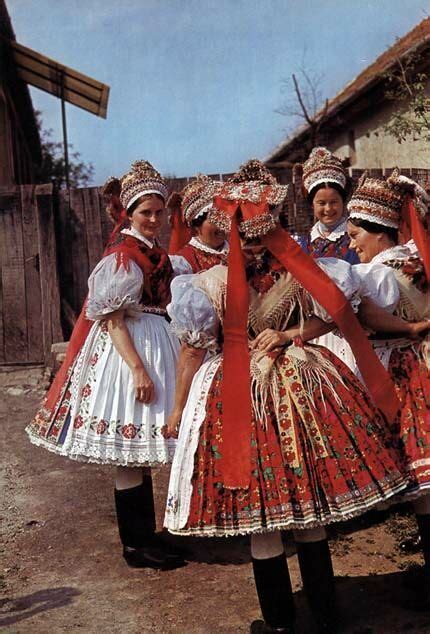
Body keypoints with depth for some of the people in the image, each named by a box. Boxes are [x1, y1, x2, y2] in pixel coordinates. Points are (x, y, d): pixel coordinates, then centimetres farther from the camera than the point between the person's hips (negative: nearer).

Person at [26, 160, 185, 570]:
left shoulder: (151, 251, 14)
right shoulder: (122, 257, -12)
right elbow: (112, 321, -17)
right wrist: (139, 369, -24)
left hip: (156, 343, 9)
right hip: (129, 350, -9)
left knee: (138, 449, 16)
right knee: (129, 452, -2)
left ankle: (144, 535, 27)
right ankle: (136, 547, 9)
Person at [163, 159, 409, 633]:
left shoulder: (212, 283, -12)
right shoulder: (295, 271, -6)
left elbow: (192, 351, -6)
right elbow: (333, 317, 5)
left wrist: (178, 409, 3)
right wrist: (288, 335, 3)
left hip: (239, 400, -3)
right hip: (299, 389, 3)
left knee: (261, 524, 10)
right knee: (310, 516, 16)